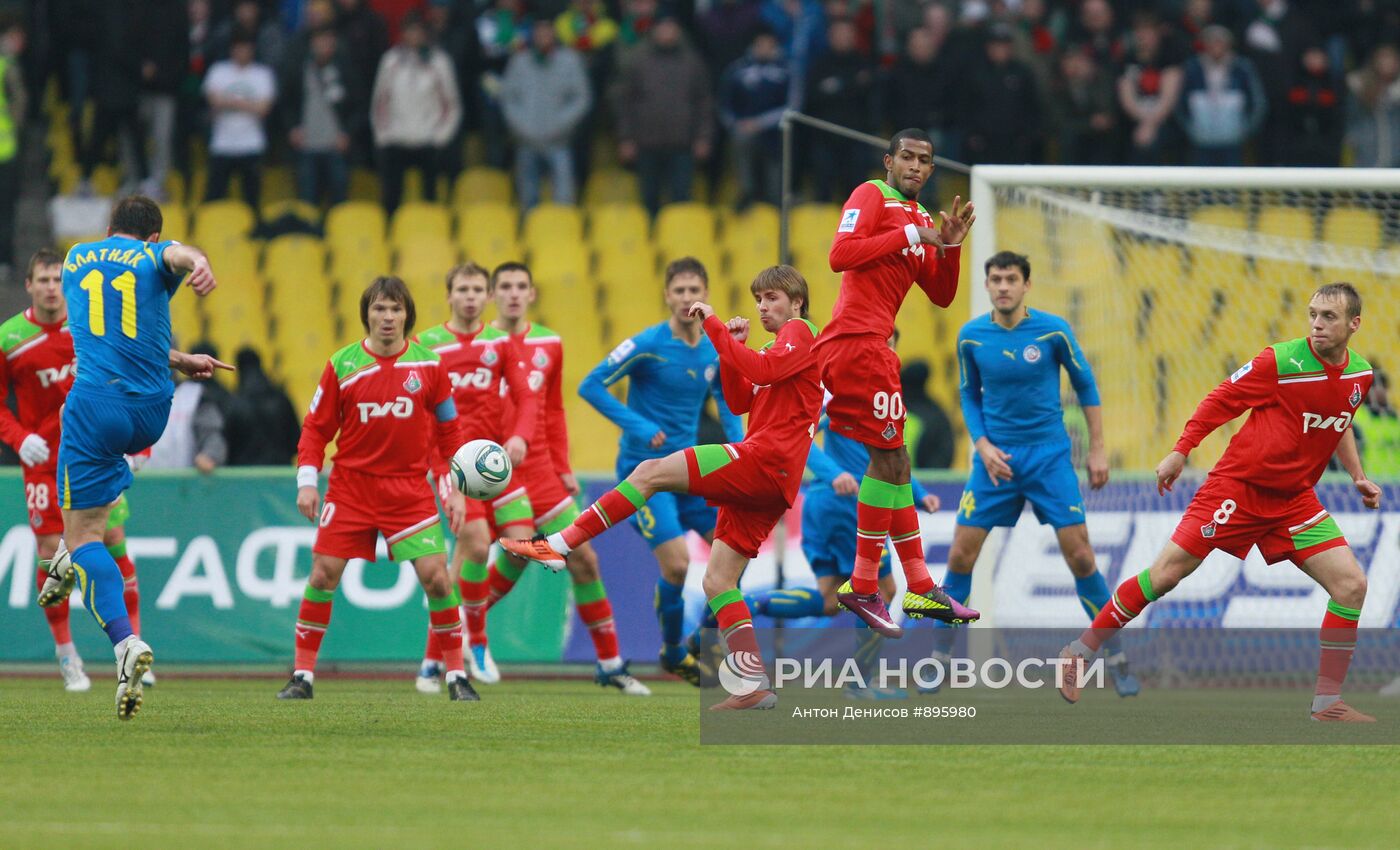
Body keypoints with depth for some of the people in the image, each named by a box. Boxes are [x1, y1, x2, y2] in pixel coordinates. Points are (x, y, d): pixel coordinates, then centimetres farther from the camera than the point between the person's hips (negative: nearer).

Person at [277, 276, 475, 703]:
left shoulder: (429, 365, 0)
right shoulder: (342, 365, -1)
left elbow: (448, 431, 8)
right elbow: (316, 427, 4)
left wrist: (454, 491, 7)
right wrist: (307, 481, -5)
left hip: (410, 488, 0)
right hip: (351, 487, 0)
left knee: (436, 576, -8)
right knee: (322, 575, -6)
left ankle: (457, 676, 4)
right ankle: (302, 675, 4)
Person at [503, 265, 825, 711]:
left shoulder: (801, 332, 2)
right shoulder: (780, 345, 32)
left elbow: (762, 370, -18)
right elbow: (739, 402, 26)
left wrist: (715, 327, -15)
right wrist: (732, 347, 14)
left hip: (766, 458, -10)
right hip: (759, 479, 10)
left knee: (651, 472, -17)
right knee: (717, 581, 3)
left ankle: (560, 544, -22)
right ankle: (754, 686, -3)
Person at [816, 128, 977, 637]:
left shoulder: (918, 218, 22)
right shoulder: (872, 196, -2)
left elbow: (941, 296, 20)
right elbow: (841, 255, -18)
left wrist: (949, 247, 4)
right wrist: (911, 235, -15)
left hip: (872, 343, 10)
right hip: (858, 340, -10)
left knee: (893, 460, 12)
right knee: (889, 458, -10)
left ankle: (920, 588, 16)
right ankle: (864, 586, -8)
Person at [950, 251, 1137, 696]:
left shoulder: (1053, 331, -8)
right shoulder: (971, 337, -3)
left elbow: (1086, 386, 3)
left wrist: (1097, 449, 1)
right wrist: (983, 446, -5)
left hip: (1049, 456, -2)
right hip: (996, 457, 2)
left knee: (1080, 556, -6)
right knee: (961, 556, -3)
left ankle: (1117, 660, 4)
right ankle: (939, 656, 11)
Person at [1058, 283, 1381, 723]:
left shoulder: (1360, 375, 2)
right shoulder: (1280, 361, -16)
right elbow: (1221, 401, -8)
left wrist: (1358, 477, 15)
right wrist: (1180, 451, -11)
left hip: (1294, 499, 5)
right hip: (1237, 485, -5)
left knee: (1350, 584, -7)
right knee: (1165, 574, -9)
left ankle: (1327, 703, 0)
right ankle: (1081, 650, 8)